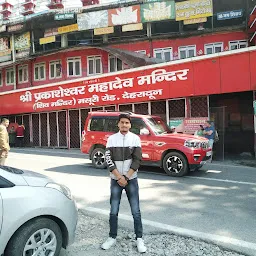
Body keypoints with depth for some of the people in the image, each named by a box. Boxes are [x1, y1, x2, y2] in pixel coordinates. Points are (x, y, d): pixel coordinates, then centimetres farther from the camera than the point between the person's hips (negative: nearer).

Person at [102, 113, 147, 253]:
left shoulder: (135, 138, -2)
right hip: (115, 180, 1)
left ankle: (139, 239, 18)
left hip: (131, 179, 0)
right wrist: (119, 177, -12)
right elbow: (109, 160, -5)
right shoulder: (111, 139, -1)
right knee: (113, 211, 8)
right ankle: (112, 237, 24)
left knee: (136, 211, 4)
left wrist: (126, 177, -12)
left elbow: (137, 160, -7)